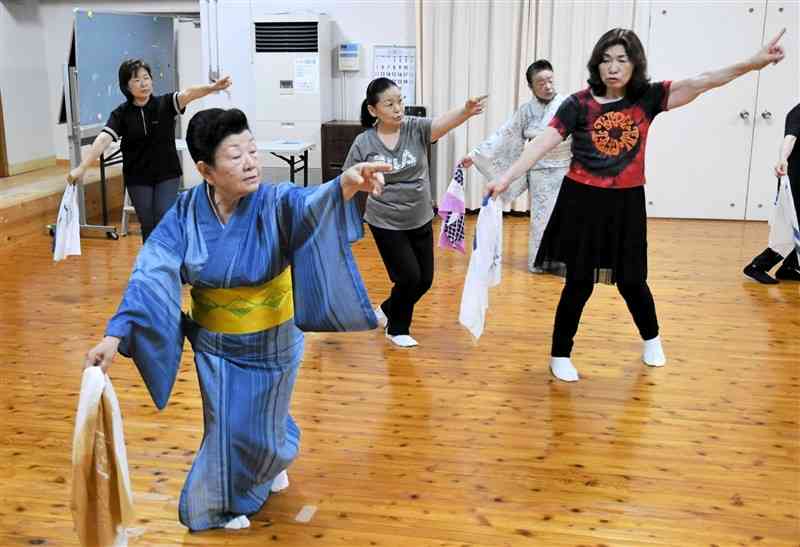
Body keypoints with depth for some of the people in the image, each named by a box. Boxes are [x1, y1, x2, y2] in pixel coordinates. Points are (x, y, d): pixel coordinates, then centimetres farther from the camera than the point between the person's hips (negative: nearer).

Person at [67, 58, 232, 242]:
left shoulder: (165, 104, -7)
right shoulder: (121, 114, -5)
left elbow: (187, 94, -26)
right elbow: (103, 140, -17)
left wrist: (212, 87, -45)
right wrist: (81, 168, -30)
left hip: (167, 175, -1)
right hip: (137, 179, 1)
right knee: (148, 227, 6)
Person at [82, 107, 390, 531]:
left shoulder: (275, 203, -23)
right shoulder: (186, 212, -17)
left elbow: (310, 205, -45)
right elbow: (150, 275, -22)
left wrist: (346, 185, -68)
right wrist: (115, 335, -33)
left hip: (271, 343, 0)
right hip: (216, 346, 1)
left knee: (262, 424, 19)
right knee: (228, 428, 13)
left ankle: (272, 459, 58)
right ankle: (227, 500, 44)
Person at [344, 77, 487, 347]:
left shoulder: (416, 129, -10)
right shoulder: (363, 143, -12)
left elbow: (444, 121, -30)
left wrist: (466, 110, -51)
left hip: (420, 222, 4)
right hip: (386, 224, -3)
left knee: (425, 279, 11)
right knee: (409, 277, -3)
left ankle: (387, 310, 39)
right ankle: (397, 329, 25)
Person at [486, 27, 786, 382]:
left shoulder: (647, 98, -3)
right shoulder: (579, 104, -9)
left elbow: (699, 83, -12)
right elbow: (543, 143, -15)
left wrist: (753, 63, -22)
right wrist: (506, 178, -25)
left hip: (626, 205, 2)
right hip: (582, 203, -2)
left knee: (631, 281, 14)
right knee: (578, 285, 3)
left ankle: (651, 339, 43)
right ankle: (560, 355, 22)